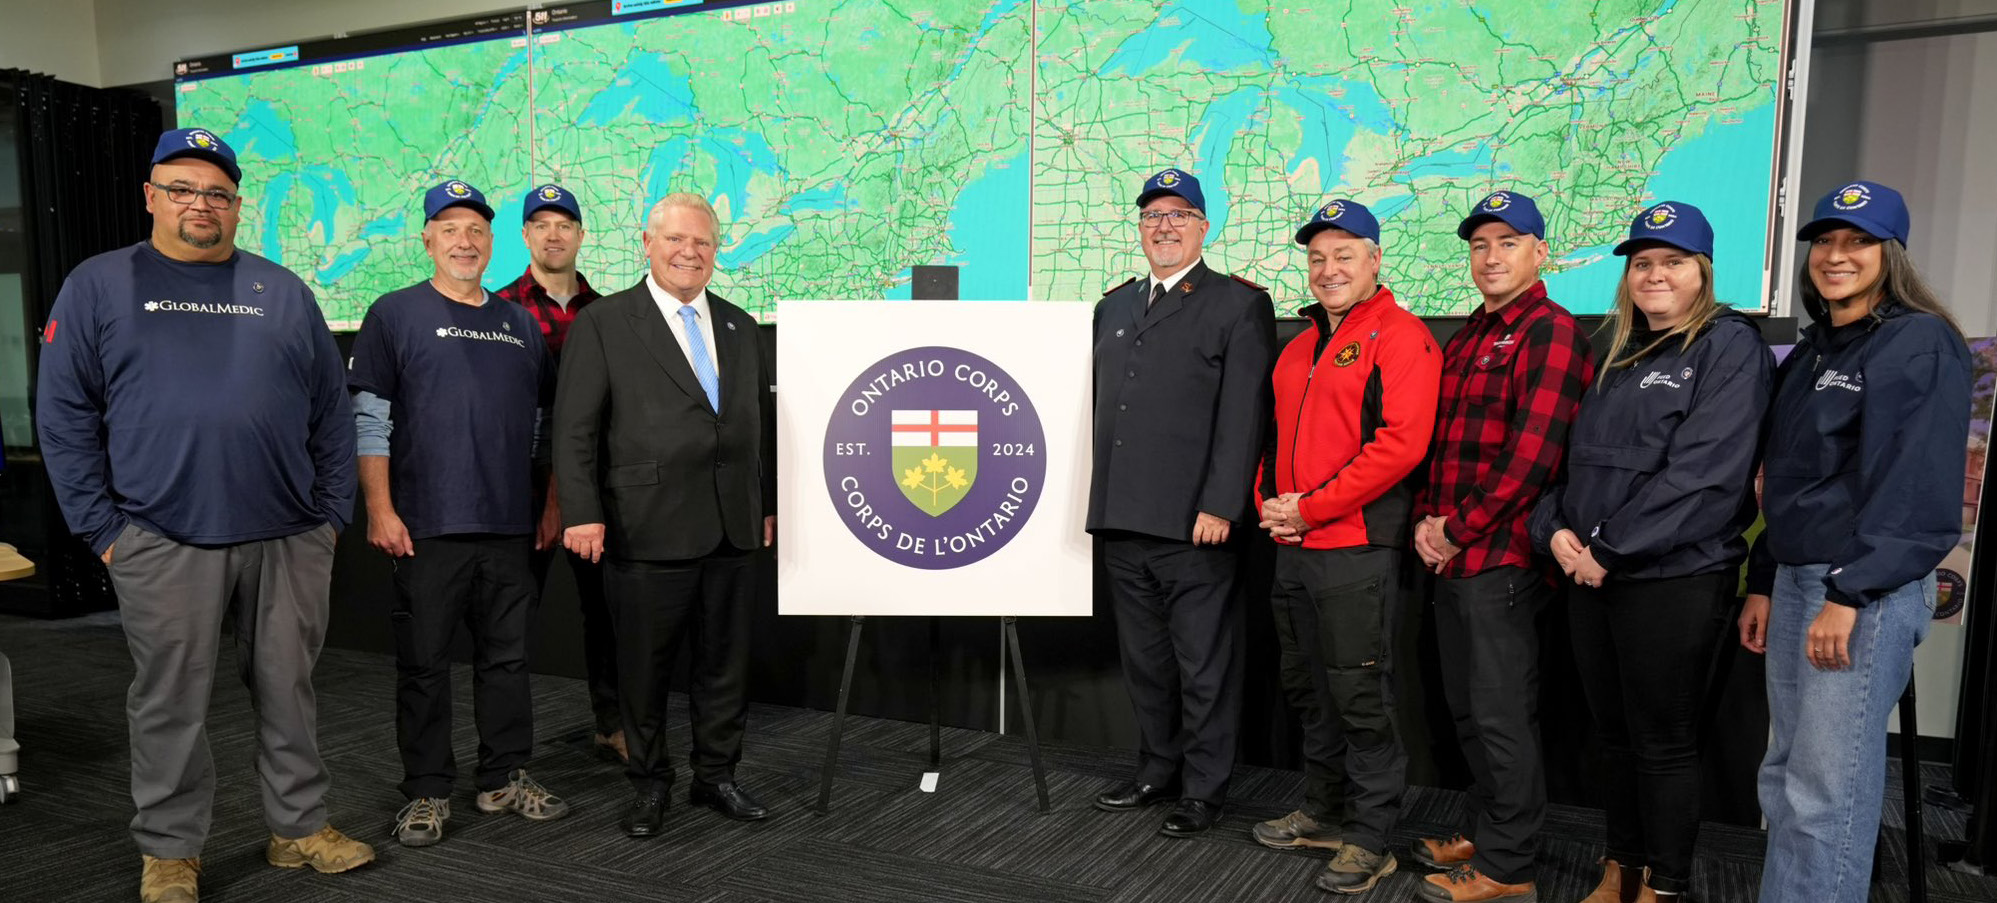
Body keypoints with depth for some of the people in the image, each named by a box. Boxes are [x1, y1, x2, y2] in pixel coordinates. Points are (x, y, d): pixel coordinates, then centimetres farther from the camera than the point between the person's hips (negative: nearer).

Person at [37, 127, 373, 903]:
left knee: (288, 692, 11)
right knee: (170, 704, 8)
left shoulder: (284, 292, 10)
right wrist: (102, 527, -3)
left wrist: (333, 513, 5)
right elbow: (64, 415, 2)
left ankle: (300, 827, 25)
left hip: (290, 540, 2)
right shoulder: (100, 286, 5)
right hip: (163, 542, -1)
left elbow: (331, 414, 10)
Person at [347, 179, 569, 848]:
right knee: (424, 663, 4)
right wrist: (380, 509, -11)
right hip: (427, 526, -4)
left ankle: (507, 779, 23)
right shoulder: (395, 314, 1)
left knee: (507, 656, 10)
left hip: (509, 525, 4)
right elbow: (369, 421, -4)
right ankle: (427, 792, 16)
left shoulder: (519, 323, 14)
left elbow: (546, 420, 18)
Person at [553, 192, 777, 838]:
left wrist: (767, 505, 12)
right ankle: (650, 783, 26)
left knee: (726, 661, 13)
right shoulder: (602, 324, -1)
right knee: (645, 666, 8)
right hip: (648, 530, -4)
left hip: (733, 529, 4)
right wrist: (582, 511, -13)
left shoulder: (740, 327, 13)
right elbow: (575, 428, -6)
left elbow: (762, 422, 16)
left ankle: (716, 775, 29)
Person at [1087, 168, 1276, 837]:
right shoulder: (1114, 305, 18)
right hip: (1121, 523, 6)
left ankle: (1204, 788, 19)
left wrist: (1220, 506, -16)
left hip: (1192, 525, -6)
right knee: (1144, 659, 17)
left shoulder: (1239, 304, -1)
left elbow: (1243, 414, -9)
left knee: (1204, 667, 4)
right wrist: (1098, 501, 12)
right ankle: (1157, 769, 32)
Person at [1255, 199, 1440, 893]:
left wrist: (1311, 508, -17)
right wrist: (1270, 501, 4)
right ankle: (1324, 813, 32)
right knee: (1307, 689, 17)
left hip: (1356, 549, -8)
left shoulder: (1399, 336, -8)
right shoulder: (1300, 346, 17)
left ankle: (1371, 841, 14)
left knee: (1360, 697, 0)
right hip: (1292, 547, 8)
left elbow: (1401, 443, -19)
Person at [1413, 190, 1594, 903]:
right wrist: (1427, 521, 4)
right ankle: (1482, 833, 32)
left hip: (1501, 558, -8)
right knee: (1466, 709, 17)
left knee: (1502, 716, 0)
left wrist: (1457, 529, -13)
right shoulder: (1467, 337, 17)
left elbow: (1531, 456, -18)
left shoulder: (1552, 332, -9)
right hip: (1451, 555, 8)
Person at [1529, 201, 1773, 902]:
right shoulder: (1619, 355, 16)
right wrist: (1554, 528, -3)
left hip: (1673, 579, -6)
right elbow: (1576, 453, 16)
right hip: (1591, 575, 6)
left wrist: (1609, 548, -17)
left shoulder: (1730, 347, -7)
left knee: (1661, 741, 4)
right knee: (1615, 733, 15)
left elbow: (1703, 473, -17)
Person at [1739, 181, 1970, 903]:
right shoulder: (1811, 352, 19)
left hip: (1870, 589, -8)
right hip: (1795, 578, 8)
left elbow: (1917, 485, -15)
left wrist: (1850, 593, -20)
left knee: (1828, 790, -7)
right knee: (1784, 779, 11)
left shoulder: (1921, 344, -5)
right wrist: (1763, 583, 17)